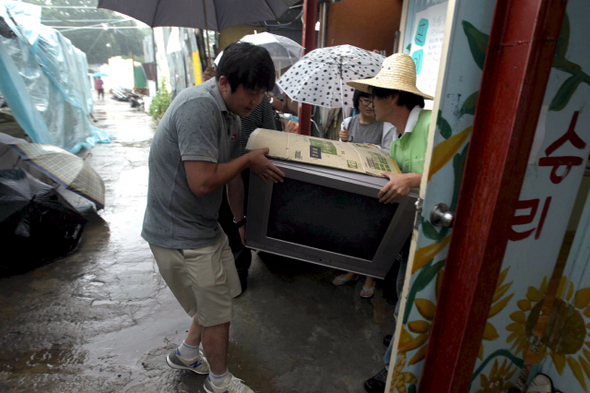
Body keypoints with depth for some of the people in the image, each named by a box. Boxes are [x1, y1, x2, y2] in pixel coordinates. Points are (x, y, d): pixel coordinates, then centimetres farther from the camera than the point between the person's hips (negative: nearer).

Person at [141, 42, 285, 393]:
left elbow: (232, 176, 15)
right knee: (217, 312, 7)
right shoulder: (199, 106, -25)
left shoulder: (231, 115, 7)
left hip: (205, 226, 9)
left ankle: (187, 354, 47)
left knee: (223, 293, 22)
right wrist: (249, 160, -16)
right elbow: (202, 181, -30)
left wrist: (242, 220, 22)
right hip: (180, 235, -9)